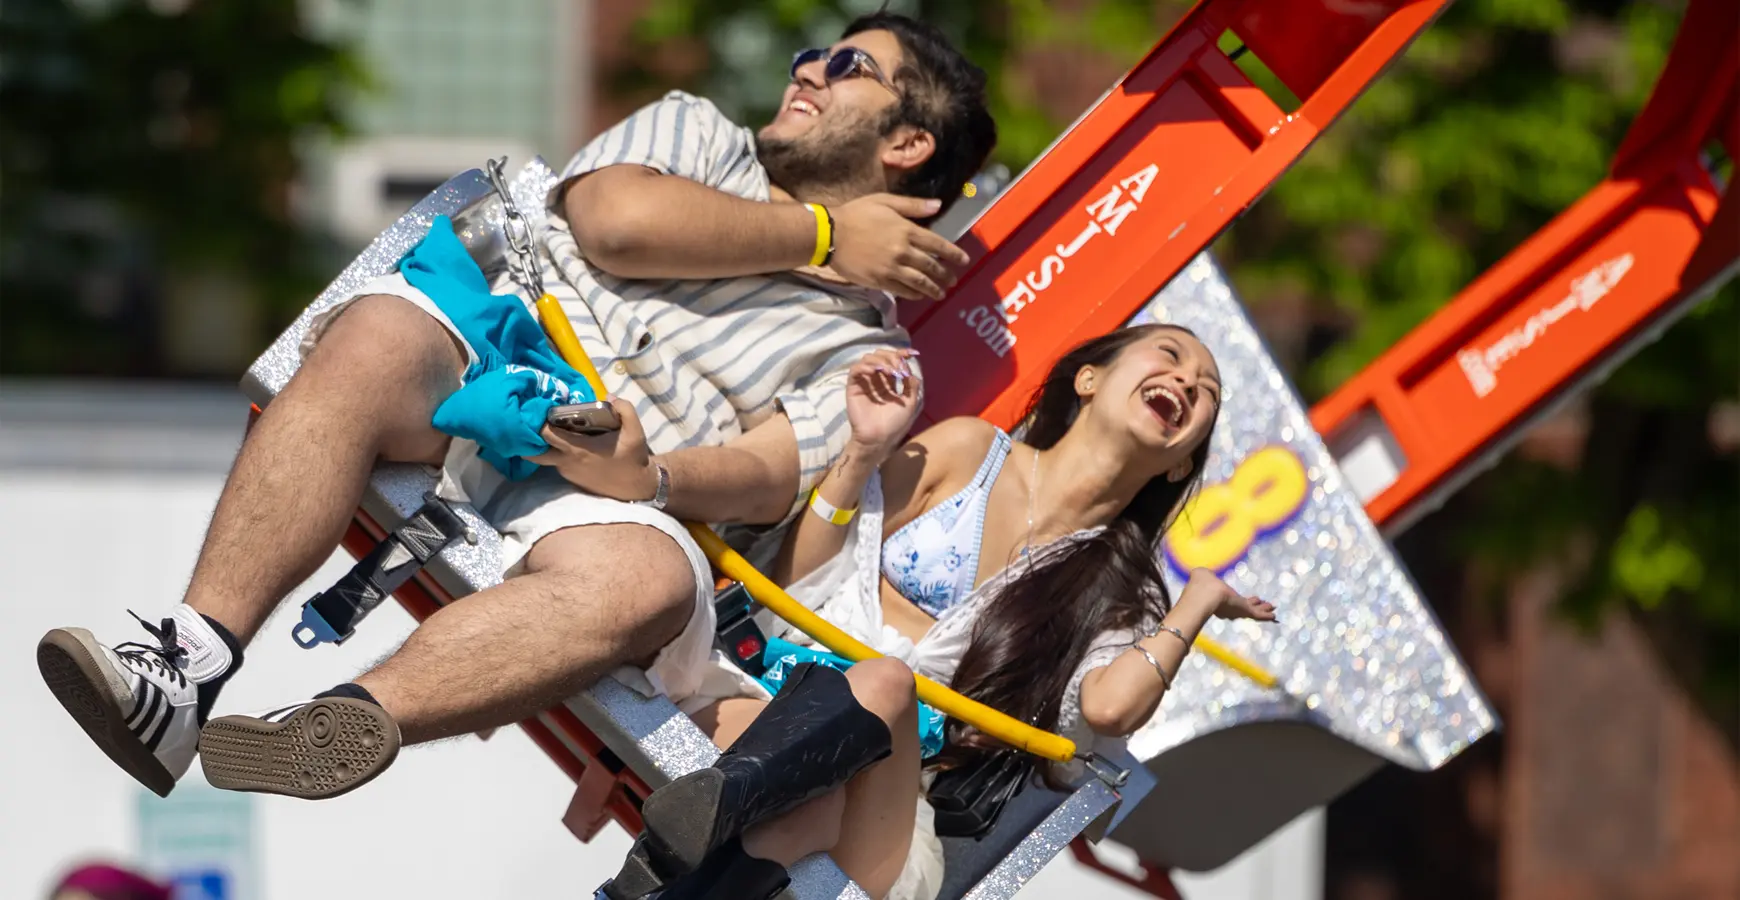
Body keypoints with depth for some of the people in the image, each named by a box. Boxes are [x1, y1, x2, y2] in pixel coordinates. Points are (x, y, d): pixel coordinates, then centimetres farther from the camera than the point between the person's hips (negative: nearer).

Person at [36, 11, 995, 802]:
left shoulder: (866, 349, 19)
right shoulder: (696, 134, 27)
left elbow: (771, 482, -1)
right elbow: (616, 219, 2)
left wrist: (653, 478, -23)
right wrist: (824, 234, 8)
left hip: (596, 491, -2)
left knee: (648, 579, -37)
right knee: (376, 335, -32)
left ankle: (343, 726, -58)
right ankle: (190, 665, -45)